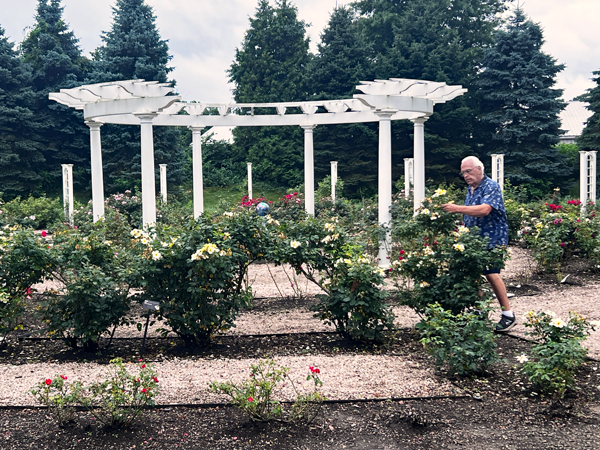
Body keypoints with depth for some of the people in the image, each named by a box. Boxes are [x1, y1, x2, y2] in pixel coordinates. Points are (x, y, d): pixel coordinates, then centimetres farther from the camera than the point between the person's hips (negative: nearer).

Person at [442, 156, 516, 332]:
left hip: (492, 239, -8)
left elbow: (484, 210, -28)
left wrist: (457, 209, -33)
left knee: (491, 274, -15)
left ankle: (508, 315, -6)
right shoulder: (470, 189, 16)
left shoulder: (491, 186, -11)